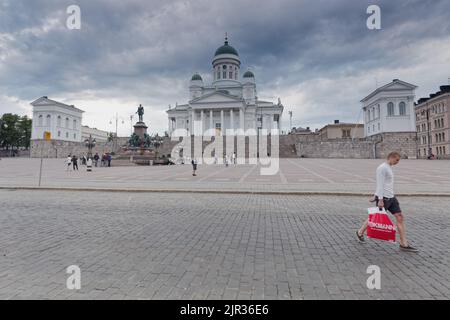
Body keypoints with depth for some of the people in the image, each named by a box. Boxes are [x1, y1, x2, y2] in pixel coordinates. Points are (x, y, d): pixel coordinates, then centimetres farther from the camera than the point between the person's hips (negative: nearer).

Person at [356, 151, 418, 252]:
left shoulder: (388, 168, 16)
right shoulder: (382, 168, -14)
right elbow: (380, 184, -20)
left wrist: (376, 196, 24)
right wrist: (380, 199, -23)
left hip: (391, 198, 9)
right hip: (383, 198, -9)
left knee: (400, 217, 2)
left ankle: (404, 244, 8)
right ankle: (360, 232, 24)